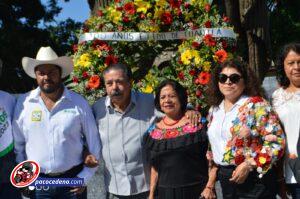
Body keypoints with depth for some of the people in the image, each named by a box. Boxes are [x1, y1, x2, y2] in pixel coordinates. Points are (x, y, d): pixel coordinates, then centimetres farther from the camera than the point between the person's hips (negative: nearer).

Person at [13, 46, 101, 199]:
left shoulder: (79, 103, -5)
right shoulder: (23, 102, -2)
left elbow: (93, 143, 1)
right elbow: (17, 143, 5)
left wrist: (84, 177, -2)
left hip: (72, 180, -1)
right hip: (37, 182, 1)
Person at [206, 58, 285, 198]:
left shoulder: (256, 104, -10)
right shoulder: (214, 110, 10)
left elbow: (276, 141, -15)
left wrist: (249, 165, -19)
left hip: (254, 178, -6)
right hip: (225, 179, 6)